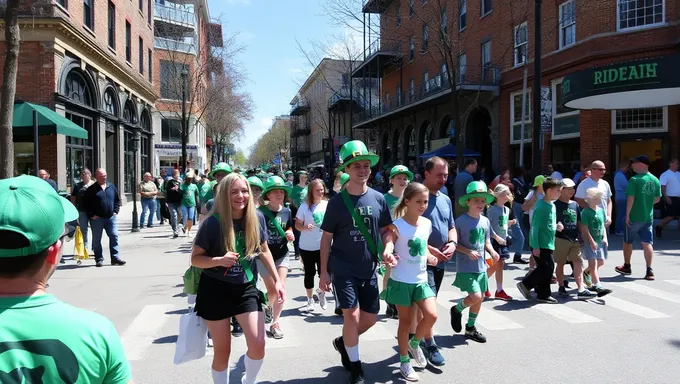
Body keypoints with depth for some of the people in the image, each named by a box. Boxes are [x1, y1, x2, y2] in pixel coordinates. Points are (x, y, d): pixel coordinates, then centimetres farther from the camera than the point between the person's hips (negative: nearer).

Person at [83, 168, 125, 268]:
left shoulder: (111, 187, 10)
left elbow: (117, 200, 17)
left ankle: (115, 257, 4)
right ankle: (99, 259, 13)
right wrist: (91, 215, -7)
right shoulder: (91, 189, -1)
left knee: (114, 236, -2)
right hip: (97, 218, -2)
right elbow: (86, 203, -1)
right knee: (97, 239, 4)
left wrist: (115, 211, 6)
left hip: (111, 217, 3)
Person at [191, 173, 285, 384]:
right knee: (222, 351, 6)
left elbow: (264, 251, 9)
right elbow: (195, 259, -9)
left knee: (258, 344, -5)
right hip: (215, 290, -2)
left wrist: (277, 280, 6)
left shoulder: (257, 217, -6)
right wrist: (219, 260, -27)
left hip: (246, 289, 3)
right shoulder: (213, 223, -16)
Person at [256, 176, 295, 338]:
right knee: (273, 289, 0)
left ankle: (275, 323, 11)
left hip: (281, 255, 4)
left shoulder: (286, 212, 0)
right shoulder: (260, 212, -15)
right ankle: (268, 307, 36)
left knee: (281, 287, -4)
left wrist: (290, 235, -7)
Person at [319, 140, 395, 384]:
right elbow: (326, 238, -2)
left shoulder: (378, 199, -1)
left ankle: (342, 342, 39)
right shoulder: (337, 201, -8)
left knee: (370, 318, 10)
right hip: (343, 268, -3)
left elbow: (386, 230, 10)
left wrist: (387, 251, -9)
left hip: (368, 269, 4)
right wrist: (324, 271, -4)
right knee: (352, 315, -7)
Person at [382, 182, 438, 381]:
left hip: (421, 279, 5)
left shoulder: (427, 224, 4)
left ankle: (415, 343, 21)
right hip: (401, 280, -4)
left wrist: (429, 256, -1)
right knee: (405, 321, 5)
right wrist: (388, 254, -45)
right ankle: (404, 362, 23)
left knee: (432, 315, -8)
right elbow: (388, 246, -22)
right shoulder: (397, 225, -13)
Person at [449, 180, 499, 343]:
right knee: (476, 296, -16)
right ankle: (457, 310, 15)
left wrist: (492, 252, -4)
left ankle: (470, 328, 31)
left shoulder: (485, 221, 5)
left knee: (479, 299, 13)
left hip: (481, 267, 7)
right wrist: (468, 252, -24)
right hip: (465, 267, -7)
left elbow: (486, 241, 15)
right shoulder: (461, 221, -14)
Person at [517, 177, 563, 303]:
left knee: (546, 269, 11)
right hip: (541, 245, -9)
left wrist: (556, 227, 3)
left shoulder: (552, 205, 11)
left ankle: (543, 295, 19)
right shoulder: (541, 206, -17)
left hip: (548, 244, 9)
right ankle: (525, 284, 5)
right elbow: (535, 227, -19)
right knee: (548, 268, -8)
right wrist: (536, 247, -21)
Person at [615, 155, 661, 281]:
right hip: (648, 217, 5)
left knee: (628, 241, 13)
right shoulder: (655, 180, 3)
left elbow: (631, 198, -18)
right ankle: (649, 271, 2)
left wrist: (627, 214, -12)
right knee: (647, 243, 6)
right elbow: (657, 199, 9)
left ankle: (626, 267, 25)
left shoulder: (634, 180, -15)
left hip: (634, 217, -5)